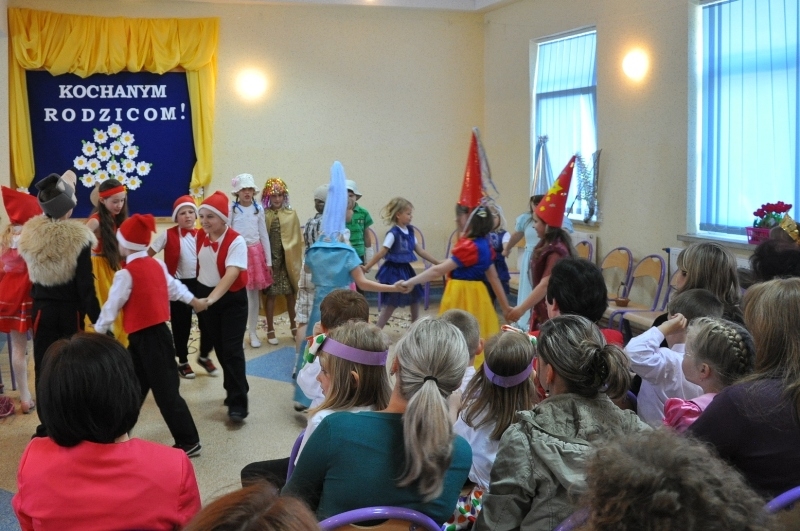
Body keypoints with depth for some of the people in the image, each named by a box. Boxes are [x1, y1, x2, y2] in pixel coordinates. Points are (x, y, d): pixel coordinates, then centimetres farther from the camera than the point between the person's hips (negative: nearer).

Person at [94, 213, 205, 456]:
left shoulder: (126, 273, -16)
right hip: (156, 333, 9)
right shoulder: (157, 264, 7)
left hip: (146, 337, -9)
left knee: (166, 391, -2)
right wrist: (194, 301, 35)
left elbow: (112, 306, -10)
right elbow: (174, 287, 20)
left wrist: (98, 331, 3)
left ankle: (189, 442, 4)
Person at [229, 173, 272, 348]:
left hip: (255, 253, 3)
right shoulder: (231, 209, -3)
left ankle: (253, 332, 17)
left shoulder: (258, 209, 6)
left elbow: (264, 235, 9)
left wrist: (268, 260, 8)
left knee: (254, 294, 7)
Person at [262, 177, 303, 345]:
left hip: (288, 259, 2)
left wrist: (296, 260, 1)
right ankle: (270, 329, 15)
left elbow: (297, 238, 4)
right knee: (271, 293, 4)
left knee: (291, 292, 10)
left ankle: (293, 325, 25)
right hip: (270, 259, -2)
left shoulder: (291, 214, 2)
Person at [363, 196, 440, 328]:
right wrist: (367, 267, -20)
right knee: (391, 304, -5)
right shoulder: (393, 233, -18)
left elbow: (420, 251, 9)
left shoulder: (409, 231, 4)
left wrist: (437, 262, 9)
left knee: (415, 297, 15)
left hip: (405, 269, 8)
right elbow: (381, 253, -18)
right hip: (394, 271, -8)